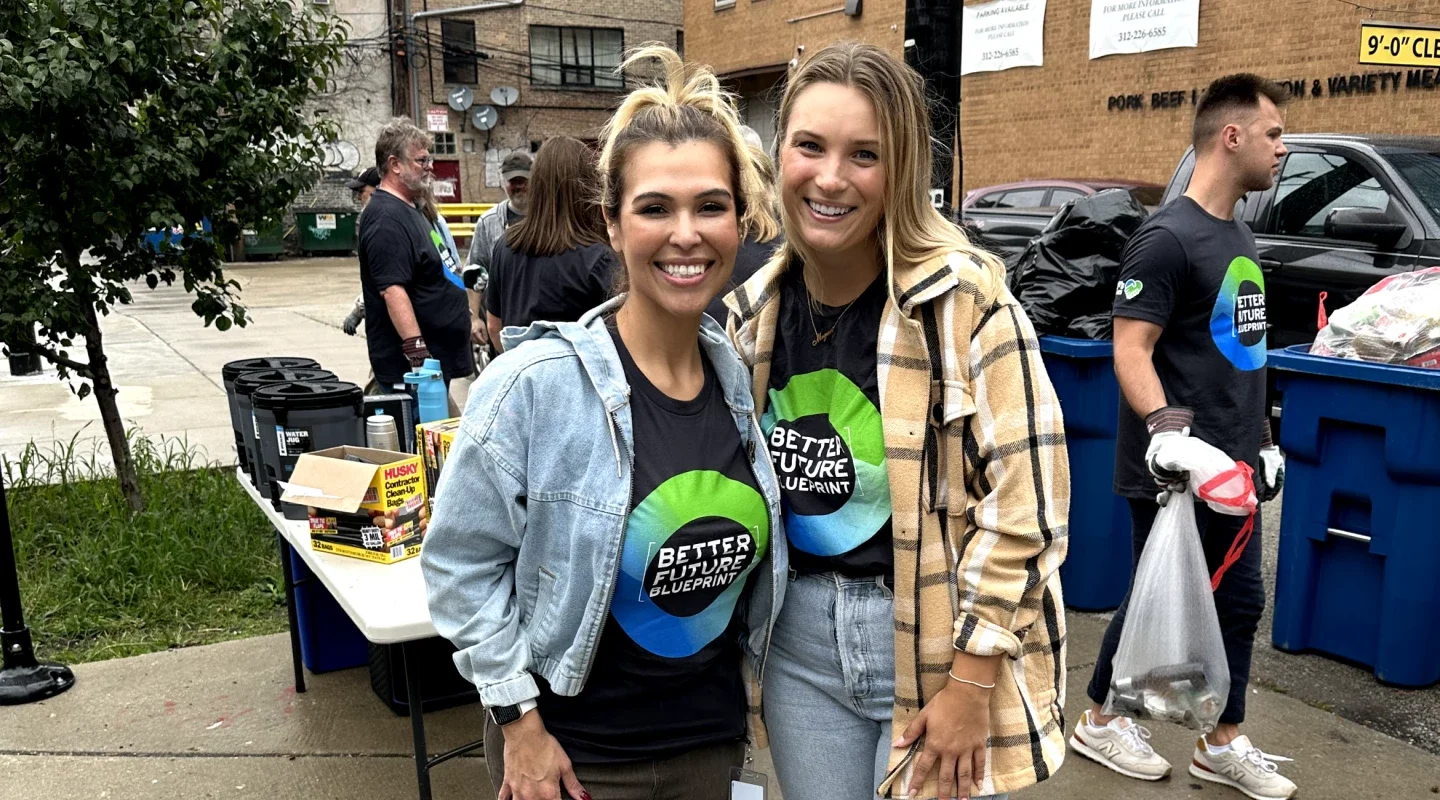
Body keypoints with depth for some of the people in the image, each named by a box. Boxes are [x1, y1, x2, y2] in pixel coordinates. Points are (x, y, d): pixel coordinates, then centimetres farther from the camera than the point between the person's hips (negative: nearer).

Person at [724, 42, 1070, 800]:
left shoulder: (964, 301, -16)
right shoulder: (752, 312, 0)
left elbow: (1024, 504, -16)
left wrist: (970, 686, -14)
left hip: (939, 642, -4)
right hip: (800, 635, 5)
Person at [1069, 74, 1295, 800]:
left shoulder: (1241, 237, 13)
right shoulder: (1168, 237, -15)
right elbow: (1130, 350, -20)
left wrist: (1260, 439, 22)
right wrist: (1164, 427, -33)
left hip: (1232, 464, 9)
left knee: (1239, 601, 14)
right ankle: (1099, 721, 24)